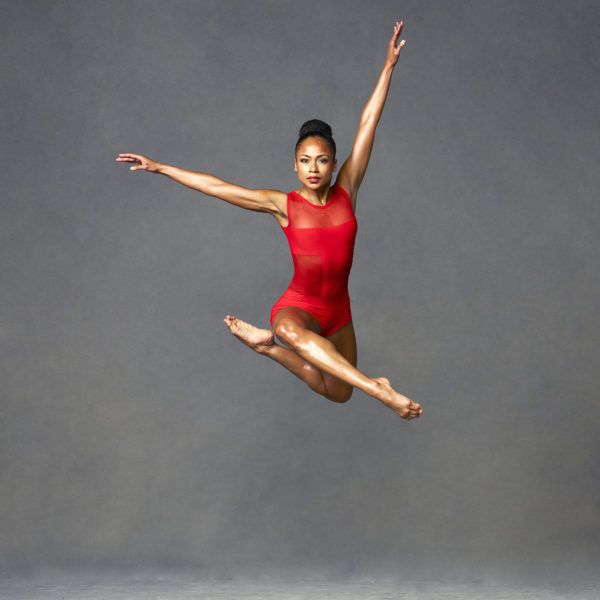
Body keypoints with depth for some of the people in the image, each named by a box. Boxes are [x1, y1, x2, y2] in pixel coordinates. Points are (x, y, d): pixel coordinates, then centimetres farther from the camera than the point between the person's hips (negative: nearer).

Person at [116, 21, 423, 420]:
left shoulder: (346, 193, -3)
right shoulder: (284, 205, -7)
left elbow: (368, 125, -4)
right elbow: (215, 186, -6)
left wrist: (389, 66, -2)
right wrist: (159, 167, -6)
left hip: (338, 311, 4)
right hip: (298, 306, -4)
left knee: (337, 393, 15)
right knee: (291, 329, -43)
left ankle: (266, 343, 29)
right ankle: (378, 389, -47)